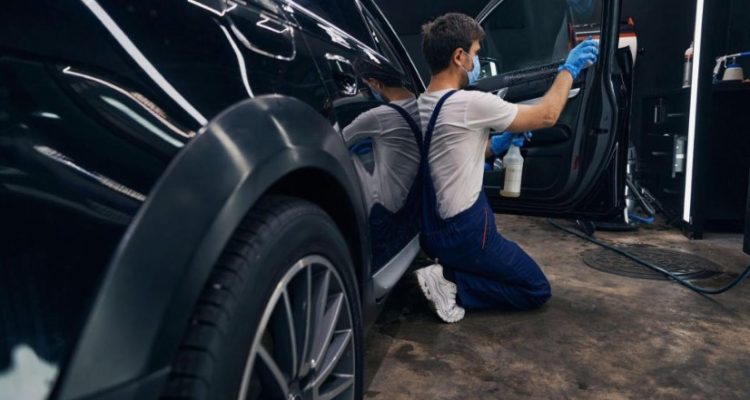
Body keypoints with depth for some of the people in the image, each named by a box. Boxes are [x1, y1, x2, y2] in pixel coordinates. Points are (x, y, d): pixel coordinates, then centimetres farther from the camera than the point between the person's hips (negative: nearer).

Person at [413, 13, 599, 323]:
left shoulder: (419, 107, 4)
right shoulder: (469, 103, -21)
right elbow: (546, 115, -9)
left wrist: (496, 145, 12)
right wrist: (569, 68, 5)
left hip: (433, 230, 9)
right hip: (464, 233, -8)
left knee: (505, 270, 29)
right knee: (537, 290, 10)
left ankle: (447, 271, 6)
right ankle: (452, 284, -6)